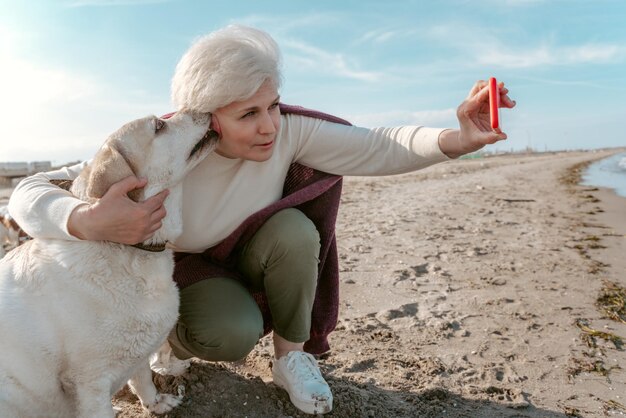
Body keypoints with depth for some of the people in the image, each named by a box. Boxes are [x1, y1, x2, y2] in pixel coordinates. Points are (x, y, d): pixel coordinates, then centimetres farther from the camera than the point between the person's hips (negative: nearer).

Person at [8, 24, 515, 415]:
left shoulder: (288, 133, -23)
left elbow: (378, 147, -28)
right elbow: (31, 192, -29)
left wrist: (458, 139, -46)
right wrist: (88, 221, -53)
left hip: (248, 264, 3)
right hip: (186, 274, -2)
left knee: (293, 227, -30)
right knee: (232, 333, -34)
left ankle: (291, 356, -8)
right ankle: (171, 341, 5)